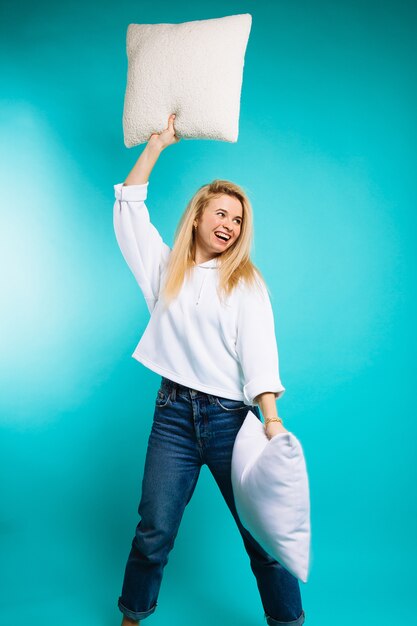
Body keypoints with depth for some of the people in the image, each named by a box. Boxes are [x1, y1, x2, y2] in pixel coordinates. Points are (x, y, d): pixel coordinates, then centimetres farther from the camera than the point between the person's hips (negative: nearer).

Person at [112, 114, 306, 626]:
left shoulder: (246, 281, 6)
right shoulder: (166, 269, 12)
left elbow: (259, 351, -6)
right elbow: (128, 209, 12)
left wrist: (271, 417, -19)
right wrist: (157, 145, 14)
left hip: (231, 416, -1)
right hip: (174, 414, 1)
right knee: (153, 533, 3)